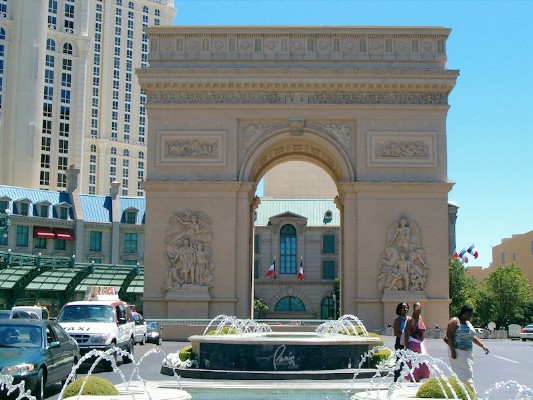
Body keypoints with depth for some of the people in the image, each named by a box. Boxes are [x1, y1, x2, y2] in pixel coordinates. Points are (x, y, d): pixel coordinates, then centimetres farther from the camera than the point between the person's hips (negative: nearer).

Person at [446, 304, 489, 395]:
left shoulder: (468, 323, 17)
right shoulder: (455, 321, -8)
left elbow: (473, 337, 22)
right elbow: (449, 336, -14)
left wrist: (483, 346, 12)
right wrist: (452, 351, -20)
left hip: (468, 352, 9)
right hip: (458, 352, -9)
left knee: (467, 373, 6)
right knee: (464, 373, -11)